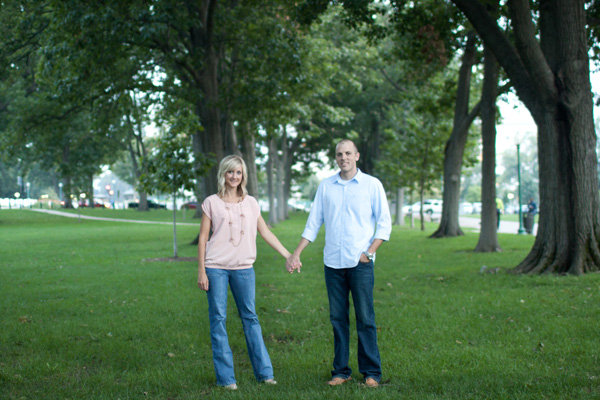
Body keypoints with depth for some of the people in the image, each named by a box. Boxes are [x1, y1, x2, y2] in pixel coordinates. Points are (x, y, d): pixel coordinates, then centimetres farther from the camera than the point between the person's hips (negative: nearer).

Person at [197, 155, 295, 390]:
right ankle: (225, 377, 6)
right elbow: (203, 238, 1)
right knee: (218, 319, -1)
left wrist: (288, 256, 12)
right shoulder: (212, 203, 2)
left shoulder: (250, 203, 10)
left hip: (243, 267, 2)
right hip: (216, 267, -2)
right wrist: (201, 270, -4)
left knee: (250, 317, 7)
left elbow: (265, 232, 15)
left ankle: (264, 372, 13)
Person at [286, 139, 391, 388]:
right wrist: (296, 254, 7)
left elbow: (384, 223, 3)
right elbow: (313, 224, 13)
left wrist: (369, 252, -8)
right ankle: (341, 371, 13)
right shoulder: (325, 187, 11)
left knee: (365, 318, -3)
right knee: (337, 318, 6)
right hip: (333, 262, 3)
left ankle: (371, 372, 5)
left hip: (360, 262, -3)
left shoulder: (372, 185, 3)